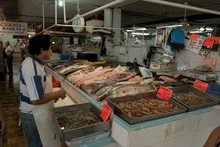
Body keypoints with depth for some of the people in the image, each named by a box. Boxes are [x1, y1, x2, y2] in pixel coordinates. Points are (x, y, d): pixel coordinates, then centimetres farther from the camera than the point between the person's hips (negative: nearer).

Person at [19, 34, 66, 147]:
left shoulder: (29, 61, 3)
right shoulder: (33, 69, -30)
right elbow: (36, 100, -32)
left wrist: (52, 95, 5)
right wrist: (57, 94, -18)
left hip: (31, 112, 9)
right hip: (34, 116, -9)